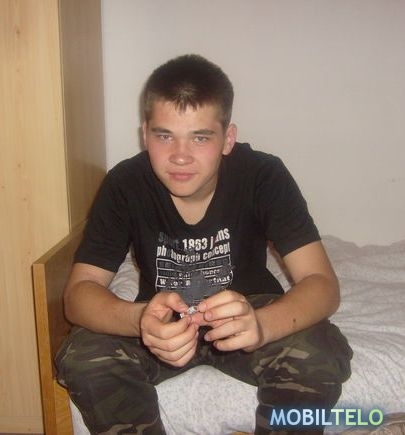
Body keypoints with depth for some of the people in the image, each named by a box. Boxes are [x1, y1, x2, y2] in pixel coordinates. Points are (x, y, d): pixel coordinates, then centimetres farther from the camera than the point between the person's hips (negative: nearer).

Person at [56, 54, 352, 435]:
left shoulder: (264, 176, -21)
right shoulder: (125, 183, -18)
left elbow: (322, 283, -24)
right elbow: (78, 291, -20)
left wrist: (259, 325, -47)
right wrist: (139, 320, -44)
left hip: (252, 313, 0)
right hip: (160, 319, 1)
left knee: (322, 357, -29)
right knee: (82, 359, -26)